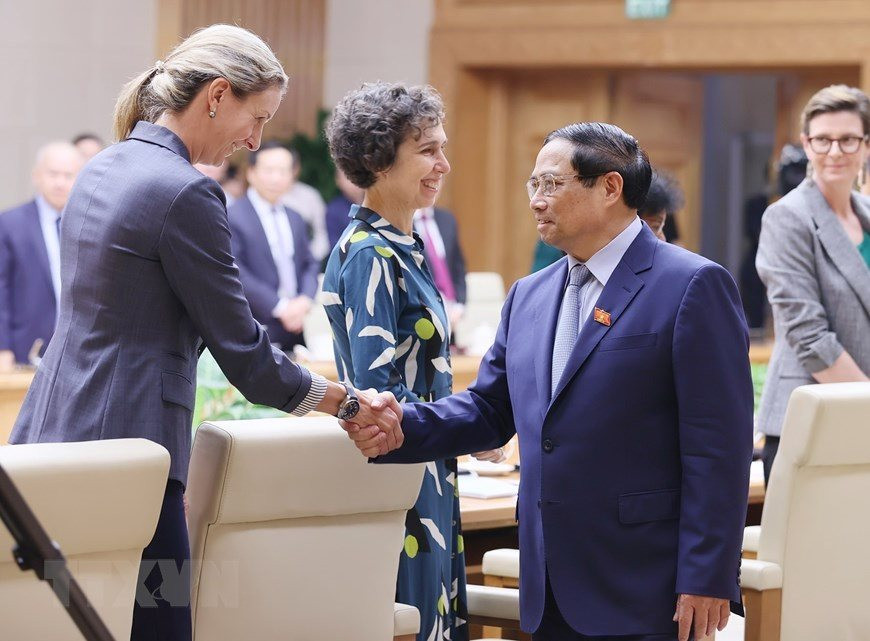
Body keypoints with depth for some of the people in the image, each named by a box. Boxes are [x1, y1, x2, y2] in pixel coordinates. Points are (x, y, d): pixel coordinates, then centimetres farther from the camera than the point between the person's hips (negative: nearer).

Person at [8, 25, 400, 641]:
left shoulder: (100, 171, 14)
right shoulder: (185, 193, -13)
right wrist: (350, 403, 2)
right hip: (121, 446, -10)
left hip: (49, 437, 10)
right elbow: (244, 354, -10)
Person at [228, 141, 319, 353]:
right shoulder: (233, 218, -6)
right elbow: (237, 274, -14)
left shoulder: (295, 219, 18)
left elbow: (310, 264, 18)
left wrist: (305, 300, -3)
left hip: (297, 326, 6)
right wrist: (280, 307, -16)